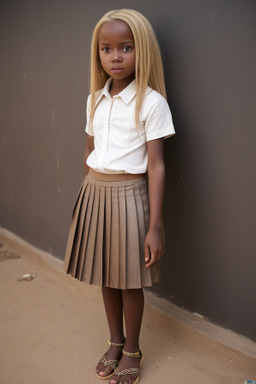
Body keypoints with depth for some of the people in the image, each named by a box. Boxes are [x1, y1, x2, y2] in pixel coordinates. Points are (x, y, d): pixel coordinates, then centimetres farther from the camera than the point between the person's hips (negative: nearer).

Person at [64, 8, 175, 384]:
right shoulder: (95, 99, 7)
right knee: (105, 275, 16)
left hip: (128, 194, -5)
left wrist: (155, 226, -15)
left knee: (129, 279, 6)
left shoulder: (151, 102, -10)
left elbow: (155, 166, -13)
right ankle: (115, 342, 37)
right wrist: (86, 201, 17)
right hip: (94, 193, 5)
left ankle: (132, 350, 29)